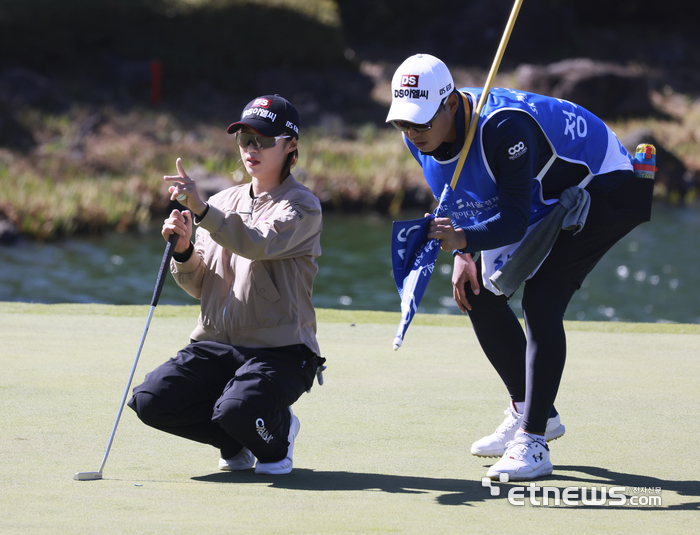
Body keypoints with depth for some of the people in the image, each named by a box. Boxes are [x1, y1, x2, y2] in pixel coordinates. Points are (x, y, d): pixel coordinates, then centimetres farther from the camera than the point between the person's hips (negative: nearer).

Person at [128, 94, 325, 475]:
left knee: (237, 410, -33)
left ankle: (279, 434, 5)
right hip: (215, 343, 6)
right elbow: (199, 287, 12)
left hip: (280, 348, -6)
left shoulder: (302, 206, -4)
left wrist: (201, 210, -38)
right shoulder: (222, 202, 15)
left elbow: (259, 244, -25)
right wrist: (184, 251, -10)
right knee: (152, 400, -17)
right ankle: (238, 441, 9)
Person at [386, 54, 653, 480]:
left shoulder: (504, 126, -38)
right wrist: (462, 254, -9)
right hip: (542, 201, 9)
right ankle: (532, 413, 22)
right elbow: (458, 200, 5)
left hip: (602, 186, -9)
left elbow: (516, 220, -38)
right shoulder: (419, 137, -13)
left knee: (541, 300, -23)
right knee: (479, 294, 5)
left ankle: (534, 443, -22)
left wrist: (464, 238, -53)